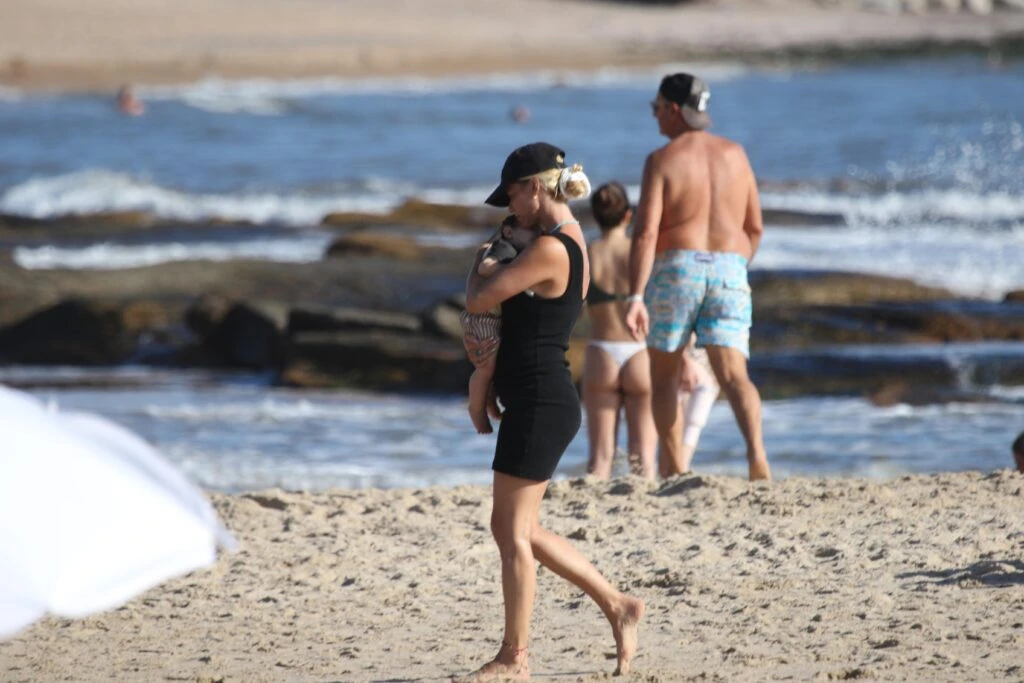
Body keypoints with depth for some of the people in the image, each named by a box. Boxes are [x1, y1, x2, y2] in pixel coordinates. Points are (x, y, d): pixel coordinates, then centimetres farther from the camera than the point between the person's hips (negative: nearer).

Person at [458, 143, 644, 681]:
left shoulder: (548, 249, -18)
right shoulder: (573, 245, 14)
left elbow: (479, 300, -14)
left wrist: (477, 269, 8)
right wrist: (482, 338, 9)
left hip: (539, 406, -10)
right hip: (542, 401, 10)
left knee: (513, 530, -2)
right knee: (517, 529, 17)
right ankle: (617, 606, 22)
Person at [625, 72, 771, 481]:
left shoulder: (662, 160, -4)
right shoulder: (735, 155, 10)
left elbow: (646, 233, -13)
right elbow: (754, 228, 15)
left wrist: (636, 298, -17)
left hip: (675, 268, -3)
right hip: (729, 271, 3)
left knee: (664, 376, 14)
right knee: (733, 374, -6)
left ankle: (675, 472, 13)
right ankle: (755, 449, -32)